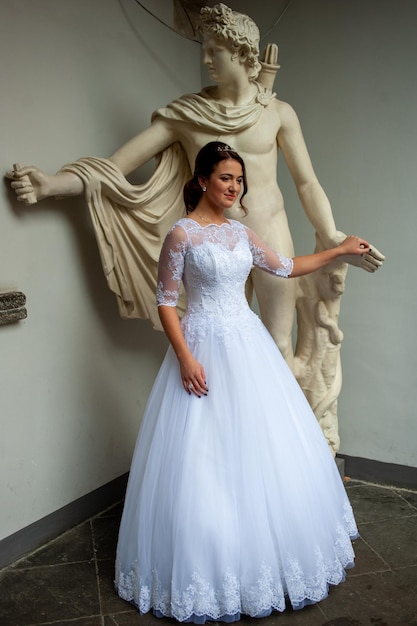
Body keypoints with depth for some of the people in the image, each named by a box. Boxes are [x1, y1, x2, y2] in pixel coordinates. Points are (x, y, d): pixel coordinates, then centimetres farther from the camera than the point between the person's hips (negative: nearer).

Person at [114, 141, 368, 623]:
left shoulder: (241, 232, 9)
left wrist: (340, 250, 26)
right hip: (205, 349, -6)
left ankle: (264, 554, 34)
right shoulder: (182, 233, -9)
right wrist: (185, 358, -18)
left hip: (248, 344, 7)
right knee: (206, 458, -1)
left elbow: (285, 268, 21)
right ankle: (205, 570, 18)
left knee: (267, 448, 12)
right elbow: (165, 300, -9)